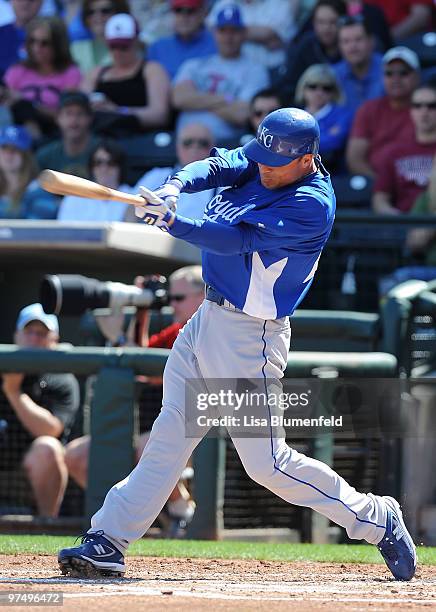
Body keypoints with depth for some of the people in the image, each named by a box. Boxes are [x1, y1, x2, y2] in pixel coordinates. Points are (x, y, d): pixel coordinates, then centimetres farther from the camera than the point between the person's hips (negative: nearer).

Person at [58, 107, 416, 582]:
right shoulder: (260, 159, 3)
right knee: (169, 436, 8)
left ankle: (377, 520, 9)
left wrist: (171, 222, -38)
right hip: (208, 323, 8)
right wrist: (176, 185, -32)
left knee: (267, 463, -4)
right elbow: (218, 166, -11)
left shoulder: (312, 205, -21)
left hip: (249, 338, -8)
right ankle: (107, 541, 11)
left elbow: (236, 239, -27)